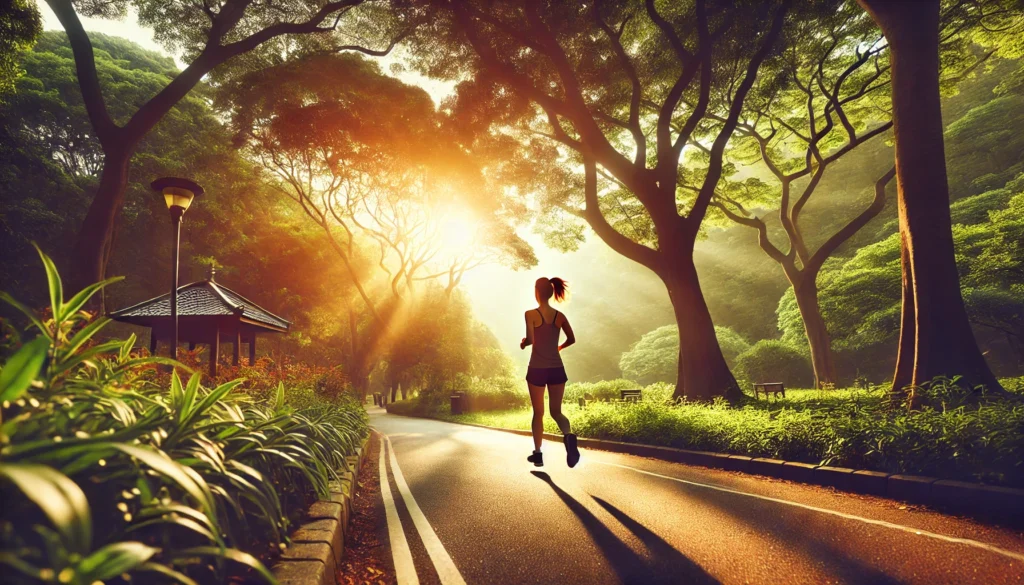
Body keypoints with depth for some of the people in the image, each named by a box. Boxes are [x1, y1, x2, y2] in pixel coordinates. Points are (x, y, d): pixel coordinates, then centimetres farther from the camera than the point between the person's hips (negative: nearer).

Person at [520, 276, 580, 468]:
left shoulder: (531, 314, -9)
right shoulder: (560, 316, 4)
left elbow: (530, 339, -19)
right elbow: (571, 339, 11)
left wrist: (523, 343, 3)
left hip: (537, 369, -3)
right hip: (557, 369, 3)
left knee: (538, 413, 11)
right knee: (556, 410, 10)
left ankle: (538, 454, 17)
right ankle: (568, 435, -21)